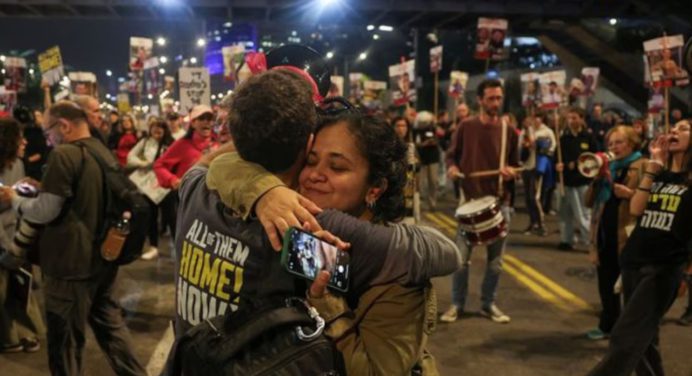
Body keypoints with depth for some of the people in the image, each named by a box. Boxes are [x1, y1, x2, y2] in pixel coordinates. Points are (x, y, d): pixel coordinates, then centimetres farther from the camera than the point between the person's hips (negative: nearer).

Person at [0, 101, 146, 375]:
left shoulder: (64, 155, -18)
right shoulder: (104, 152, 8)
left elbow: (45, 211, -17)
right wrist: (40, 191, 22)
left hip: (71, 262, -8)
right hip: (104, 257, 8)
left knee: (65, 337, 6)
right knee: (109, 322, 19)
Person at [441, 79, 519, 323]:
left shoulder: (509, 132, 3)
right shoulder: (466, 127, -1)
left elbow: (515, 165, 10)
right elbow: (451, 154, 8)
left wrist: (510, 171, -12)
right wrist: (452, 167, -13)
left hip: (500, 201, 2)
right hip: (470, 199, -1)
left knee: (495, 260, 8)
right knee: (462, 257, 0)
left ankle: (488, 303, 23)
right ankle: (457, 304, 14)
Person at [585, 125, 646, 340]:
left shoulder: (643, 167, -7)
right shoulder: (608, 167, 14)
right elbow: (590, 201, 10)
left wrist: (631, 194, -24)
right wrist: (597, 179, -3)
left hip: (628, 236, -7)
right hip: (604, 234, 7)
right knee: (606, 284, 15)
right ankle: (607, 325, 29)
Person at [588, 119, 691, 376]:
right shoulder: (657, 175, 14)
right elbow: (636, 209, -3)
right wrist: (653, 167, -6)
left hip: (664, 267, -6)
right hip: (633, 262, 6)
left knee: (625, 339, -12)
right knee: (642, 339, 16)